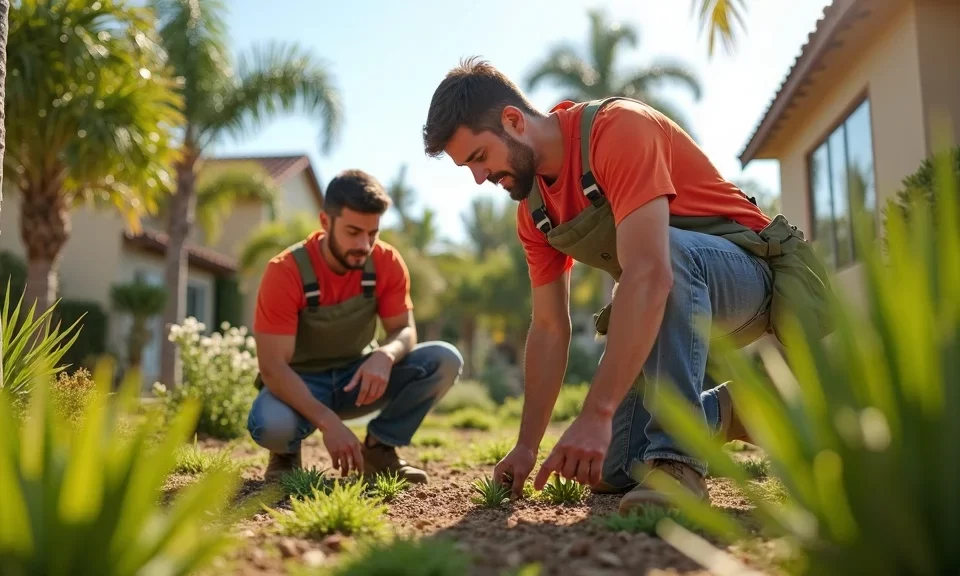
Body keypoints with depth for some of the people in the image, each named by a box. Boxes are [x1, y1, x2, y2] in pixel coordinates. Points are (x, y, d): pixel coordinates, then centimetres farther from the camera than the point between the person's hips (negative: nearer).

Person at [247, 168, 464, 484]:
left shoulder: (387, 262, -13)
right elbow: (273, 366, -26)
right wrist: (328, 422, -39)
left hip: (359, 377, 4)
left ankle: (379, 447, -1)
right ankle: (286, 454, 1)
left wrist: (385, 356, -33)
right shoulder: (285, 272, -23)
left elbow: (404, 329, -6)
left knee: (445, 360, -20)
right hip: (299, 383, -3)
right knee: (271, 425, -39)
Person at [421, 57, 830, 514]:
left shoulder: (618, 129, -26)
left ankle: (676, 461, -32)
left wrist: (597, 415, -42)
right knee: (611, 472, 0)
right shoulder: (533, 209, 0)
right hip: (672, 310, 7)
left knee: (673, 249, -40)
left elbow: (649, 273, -38)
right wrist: (526, 447, -1)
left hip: (746, 274, -7)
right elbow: (549, 328, 2)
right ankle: (723, 412, 22)